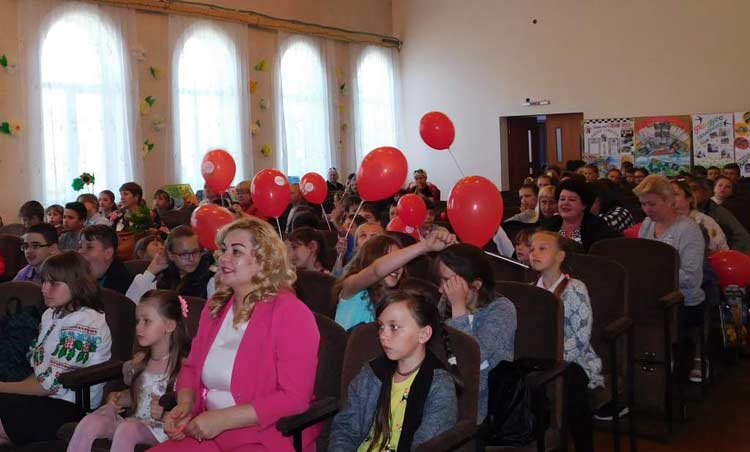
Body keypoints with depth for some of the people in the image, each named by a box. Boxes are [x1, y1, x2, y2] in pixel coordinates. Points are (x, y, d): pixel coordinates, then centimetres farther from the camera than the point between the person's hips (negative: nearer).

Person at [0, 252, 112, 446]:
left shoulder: (85, 323, -15)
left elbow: (50, 384, -16)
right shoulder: (51, 314, 14)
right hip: (45, 398, 8)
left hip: (69, 408, -8)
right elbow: (38, 369, 14)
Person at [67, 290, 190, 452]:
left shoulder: (182, 365, -10)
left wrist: (164, 413, -27)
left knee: (126, 429, -35)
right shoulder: (140, 361, 12)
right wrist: (118, 399, 7)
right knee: (88, 423, -16)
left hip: (159, 427, -7)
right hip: (135, 419, 7)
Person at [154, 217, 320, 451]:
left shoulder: (291, 313, -11)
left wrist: (223, 419, -19)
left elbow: (294, 398, -17)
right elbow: (191, 367, 18)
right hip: (207, 433, 6)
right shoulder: (215, 306, 10)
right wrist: (184, 405, -3)